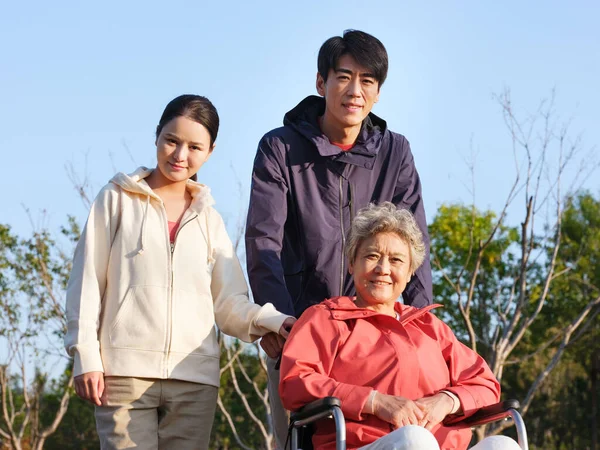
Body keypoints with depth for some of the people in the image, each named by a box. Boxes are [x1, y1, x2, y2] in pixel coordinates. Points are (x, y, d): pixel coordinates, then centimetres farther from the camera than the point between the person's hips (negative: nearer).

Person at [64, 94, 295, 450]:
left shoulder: (209, 220, 19)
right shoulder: (118, 200, 11)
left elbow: (229, 303, 11)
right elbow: (87, 283, 7)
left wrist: (269, 320, -9)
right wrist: (86, 356, -3)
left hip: (195, 379, 3)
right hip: (125, 371, -2)